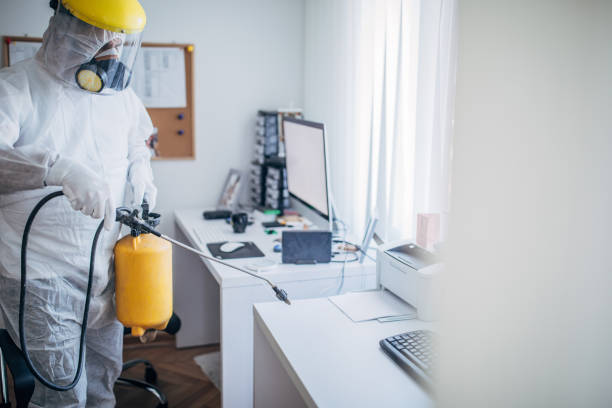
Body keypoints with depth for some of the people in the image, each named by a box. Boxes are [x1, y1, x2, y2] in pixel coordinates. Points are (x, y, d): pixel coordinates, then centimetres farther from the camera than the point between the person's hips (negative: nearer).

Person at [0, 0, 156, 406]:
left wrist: (141, 177, 2)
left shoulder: (122, 93, 6)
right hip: (40, 274, -5)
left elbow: (137, 146, 20)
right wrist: (59, 168, -44)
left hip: (107, 267, 6)